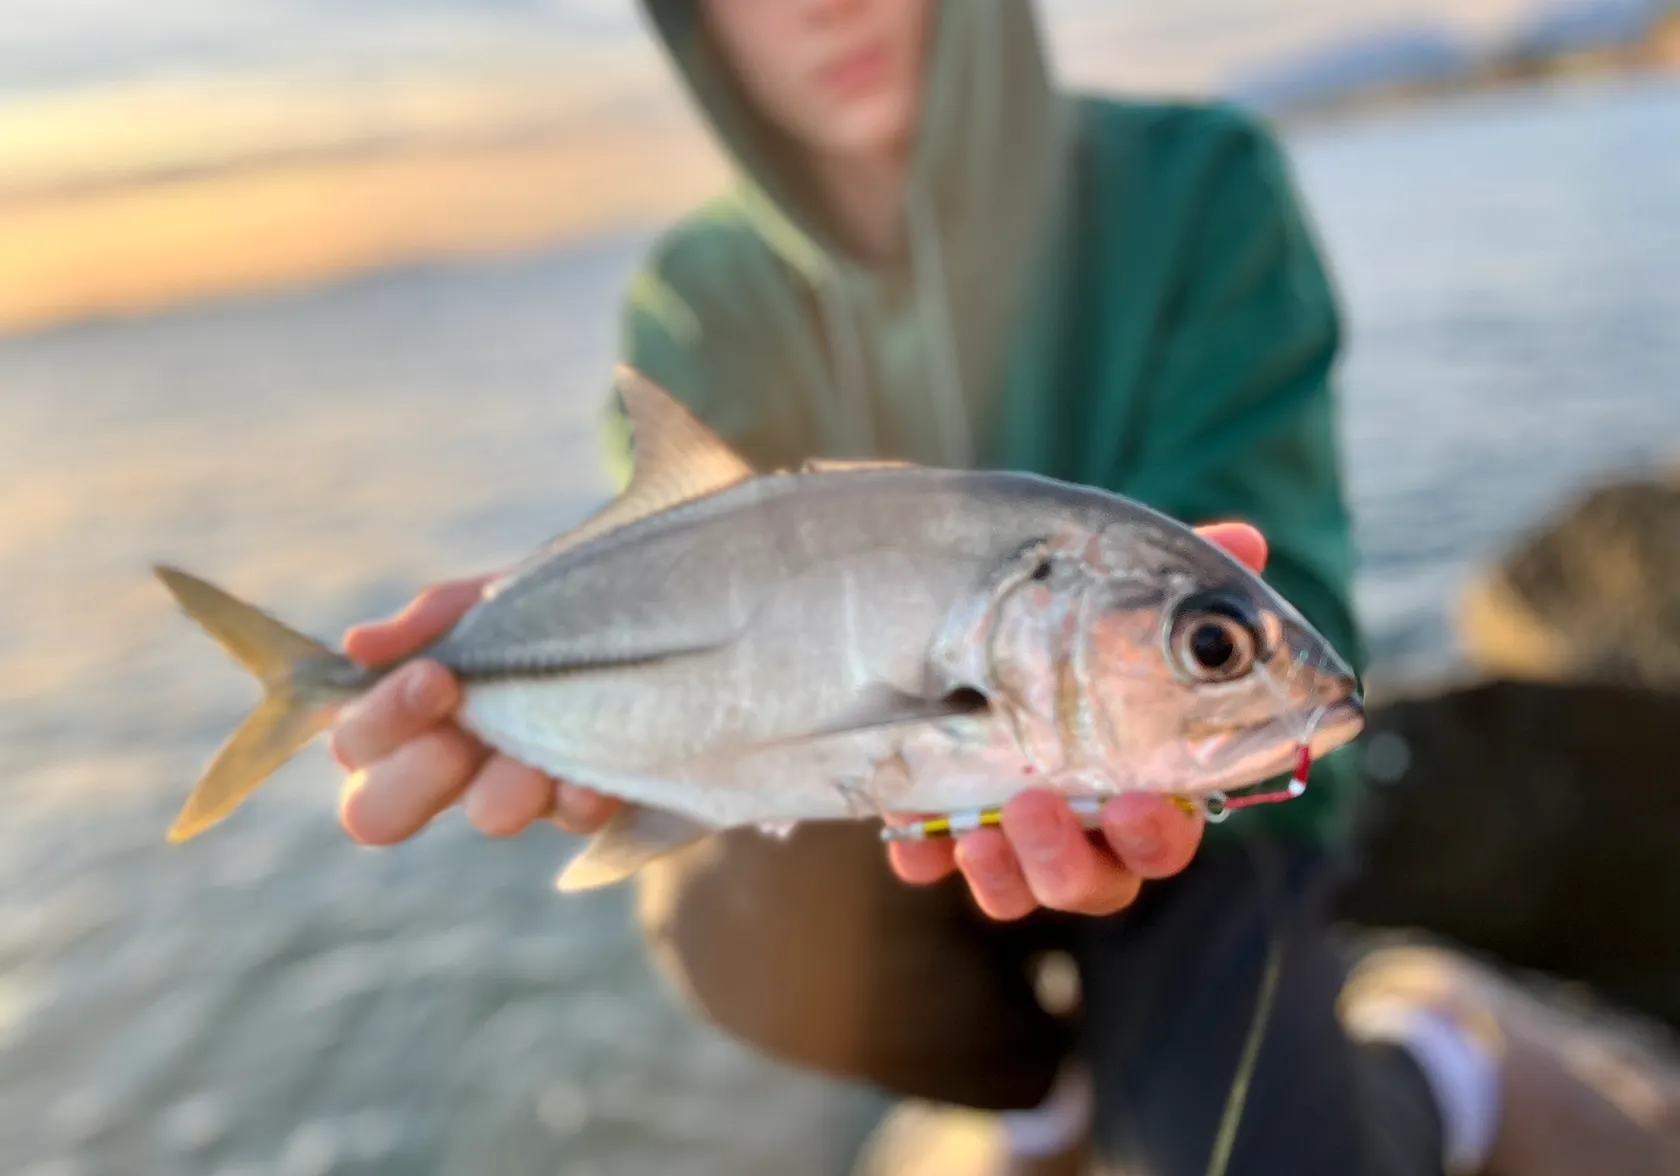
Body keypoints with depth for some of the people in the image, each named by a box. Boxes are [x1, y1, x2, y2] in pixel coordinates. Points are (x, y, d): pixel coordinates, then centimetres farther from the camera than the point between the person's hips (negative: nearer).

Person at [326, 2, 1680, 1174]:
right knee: (743, 917, -29)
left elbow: (1262, 596, -23)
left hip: (1201, 802, -2)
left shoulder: (1195, 188, -16)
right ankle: (1051, 1056, 8)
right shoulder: (697, 307, -8)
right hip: (907, 797, 3)